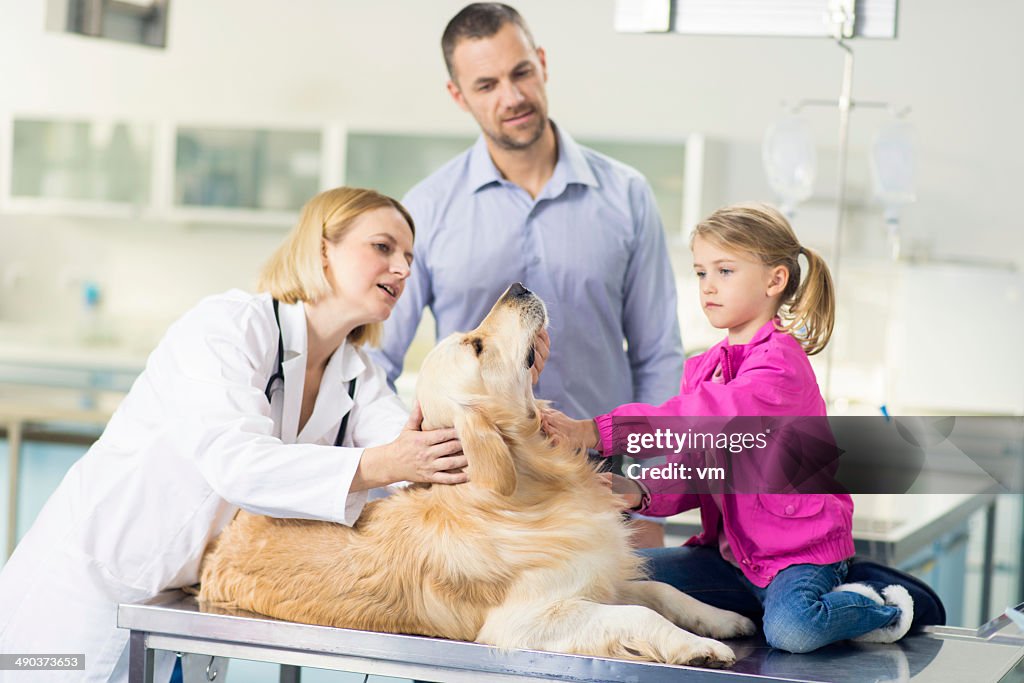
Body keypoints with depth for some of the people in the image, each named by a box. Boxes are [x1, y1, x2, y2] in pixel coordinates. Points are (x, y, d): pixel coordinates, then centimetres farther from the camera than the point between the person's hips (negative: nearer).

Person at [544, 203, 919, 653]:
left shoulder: (780, 362, -15)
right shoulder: (704, 367, 12)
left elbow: (705, 418, -31)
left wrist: (596, 431, -36)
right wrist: (641, 493, -14)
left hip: (800, 548, -8)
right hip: (730, 551, 8)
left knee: (789, 629, -35)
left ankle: (880, 608, -2)